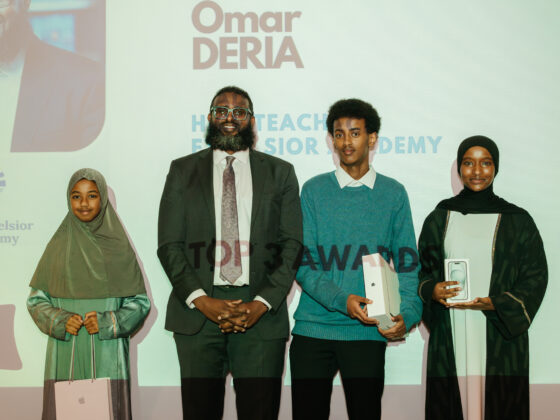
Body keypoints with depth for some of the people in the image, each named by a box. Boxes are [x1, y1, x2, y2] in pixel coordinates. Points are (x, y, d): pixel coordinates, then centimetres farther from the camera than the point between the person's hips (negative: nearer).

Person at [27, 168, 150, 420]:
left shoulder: (118, 247, 4)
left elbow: (140, 302, 5)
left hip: (107, 355, -1)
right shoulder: (59, 246, 8)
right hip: (65, 355, 1)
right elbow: (36, 300, 10)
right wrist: (60, 322, -8)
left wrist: (107, 323, -10)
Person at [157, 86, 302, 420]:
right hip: (197, 314, 0)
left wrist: (262, 303, -8)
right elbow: (169, 245, 5)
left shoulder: (280, 173, 11)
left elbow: (292, 245, 5)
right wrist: (202, 301, -9)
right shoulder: (183, 170, 11)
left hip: (262, 314, 0)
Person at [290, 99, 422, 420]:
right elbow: (303, 263, -1)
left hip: (367, 331, 0)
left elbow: (407, 263, 6)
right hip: (313, 328, 0)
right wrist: (342, 300, -16)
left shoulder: (393, 193, 7)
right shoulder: (315, 190, 5)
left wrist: (408, 314, -11)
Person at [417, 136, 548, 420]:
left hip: (500, 337, -1)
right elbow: (422, 270, 14)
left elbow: (535, 277, 1)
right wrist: (432, 290, -9)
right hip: (449, 337, 2)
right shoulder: (439, 218, 9)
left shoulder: (517, 221, 3)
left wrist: (496, 304, -14)